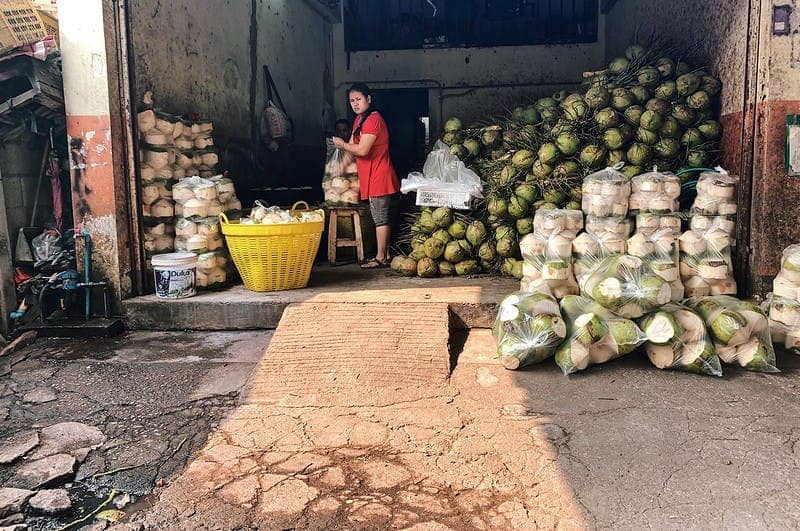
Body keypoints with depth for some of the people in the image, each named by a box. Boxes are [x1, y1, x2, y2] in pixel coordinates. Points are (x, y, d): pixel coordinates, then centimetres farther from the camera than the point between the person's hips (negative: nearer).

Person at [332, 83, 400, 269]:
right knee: (383, 219, 12)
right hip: (371, 176, 10)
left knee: (381, 219, -4)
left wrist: (342, 145, -6)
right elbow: (353, 143, 24)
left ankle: (381, 258, 1)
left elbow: (362, 150, -21)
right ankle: (386, 254, 18)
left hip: (378, 177, -10)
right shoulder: (359, 119, 16)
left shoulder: (373, 119, -16)